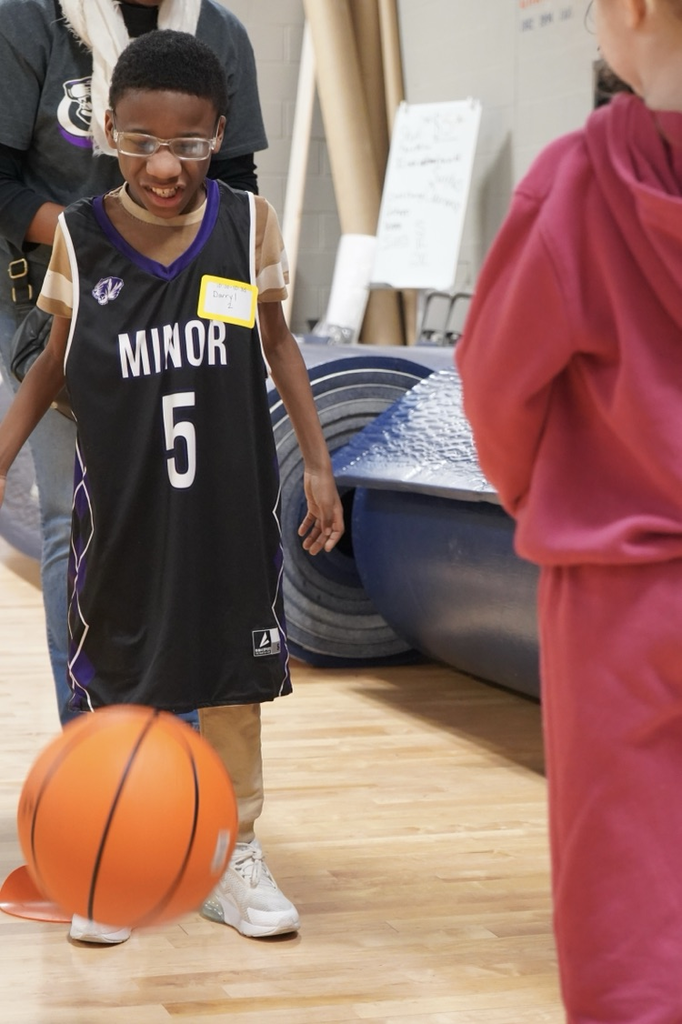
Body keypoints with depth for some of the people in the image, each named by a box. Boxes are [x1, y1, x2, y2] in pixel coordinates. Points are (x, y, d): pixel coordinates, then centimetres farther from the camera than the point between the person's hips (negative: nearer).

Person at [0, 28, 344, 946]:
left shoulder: (247, 224, -7)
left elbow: (276, 343, 4)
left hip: (229, 501, 1)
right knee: (117, 681, 9)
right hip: (121, 506, -1)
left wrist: (316, 463, 4)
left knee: (233, 677, 11)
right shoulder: (79, 236, -8)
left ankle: (236, 863, 25)